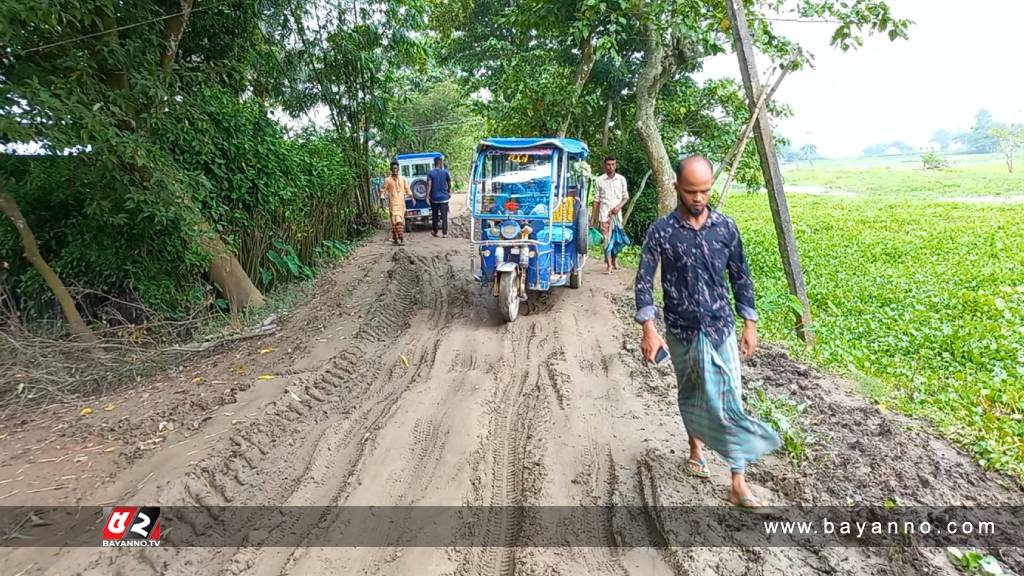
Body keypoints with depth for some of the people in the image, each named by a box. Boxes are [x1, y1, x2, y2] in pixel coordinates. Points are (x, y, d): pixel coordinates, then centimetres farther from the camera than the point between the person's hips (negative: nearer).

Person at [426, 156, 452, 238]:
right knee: (444, 216, 1)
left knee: (434, 216, 13)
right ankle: (445, 233, -2)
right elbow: (449, 183, 10)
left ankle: (435, 232, 23)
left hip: (434, 198, 1)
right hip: (444, 197, -1)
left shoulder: (430, 173, -5)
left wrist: (427, 197, -14)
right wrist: (449, 192, 26)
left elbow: (429, 185, -14)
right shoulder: (445, 172, -3)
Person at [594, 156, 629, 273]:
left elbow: (625, 196, 11)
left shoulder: (621, 179, 7)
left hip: (617, 212, 2)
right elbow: (596, 199, 6)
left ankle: (615, 261, 22)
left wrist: (619, 206, -8)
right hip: (604, 213, -2)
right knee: (606, 238, -7)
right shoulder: (600, 179, 3)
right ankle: (609, 265, -8)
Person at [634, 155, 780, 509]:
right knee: (690, 394, 18)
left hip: (720, 329, 1)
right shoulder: (661, 231, -9)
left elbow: (740, 277, 4)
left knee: (728, 400, -3)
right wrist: (648, 329, -19)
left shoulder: (726, 227, -2)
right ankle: (696, 446, 43)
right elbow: (644, 280, -10)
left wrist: (749, 324, 4)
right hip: (681, 332, 0)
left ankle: (739, 484, 3)